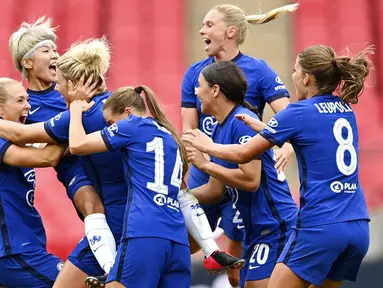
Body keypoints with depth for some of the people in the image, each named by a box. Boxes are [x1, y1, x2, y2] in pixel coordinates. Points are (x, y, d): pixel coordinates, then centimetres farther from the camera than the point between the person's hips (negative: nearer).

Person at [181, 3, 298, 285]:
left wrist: (288, 146, -38)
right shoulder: (195, 73, 3)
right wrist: (182, 170, -16)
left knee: (237, 271, 2)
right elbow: (188, 130, 1)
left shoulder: (258, 71, -9)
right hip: (203, 175, 4)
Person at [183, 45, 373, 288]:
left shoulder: (299, 113, -7)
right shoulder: (345, 110, 12)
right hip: (358, 228, 7)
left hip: (321, 228, -7)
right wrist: (262, 127, 32)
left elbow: (244, 154, 2)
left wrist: (207, 146, 18)